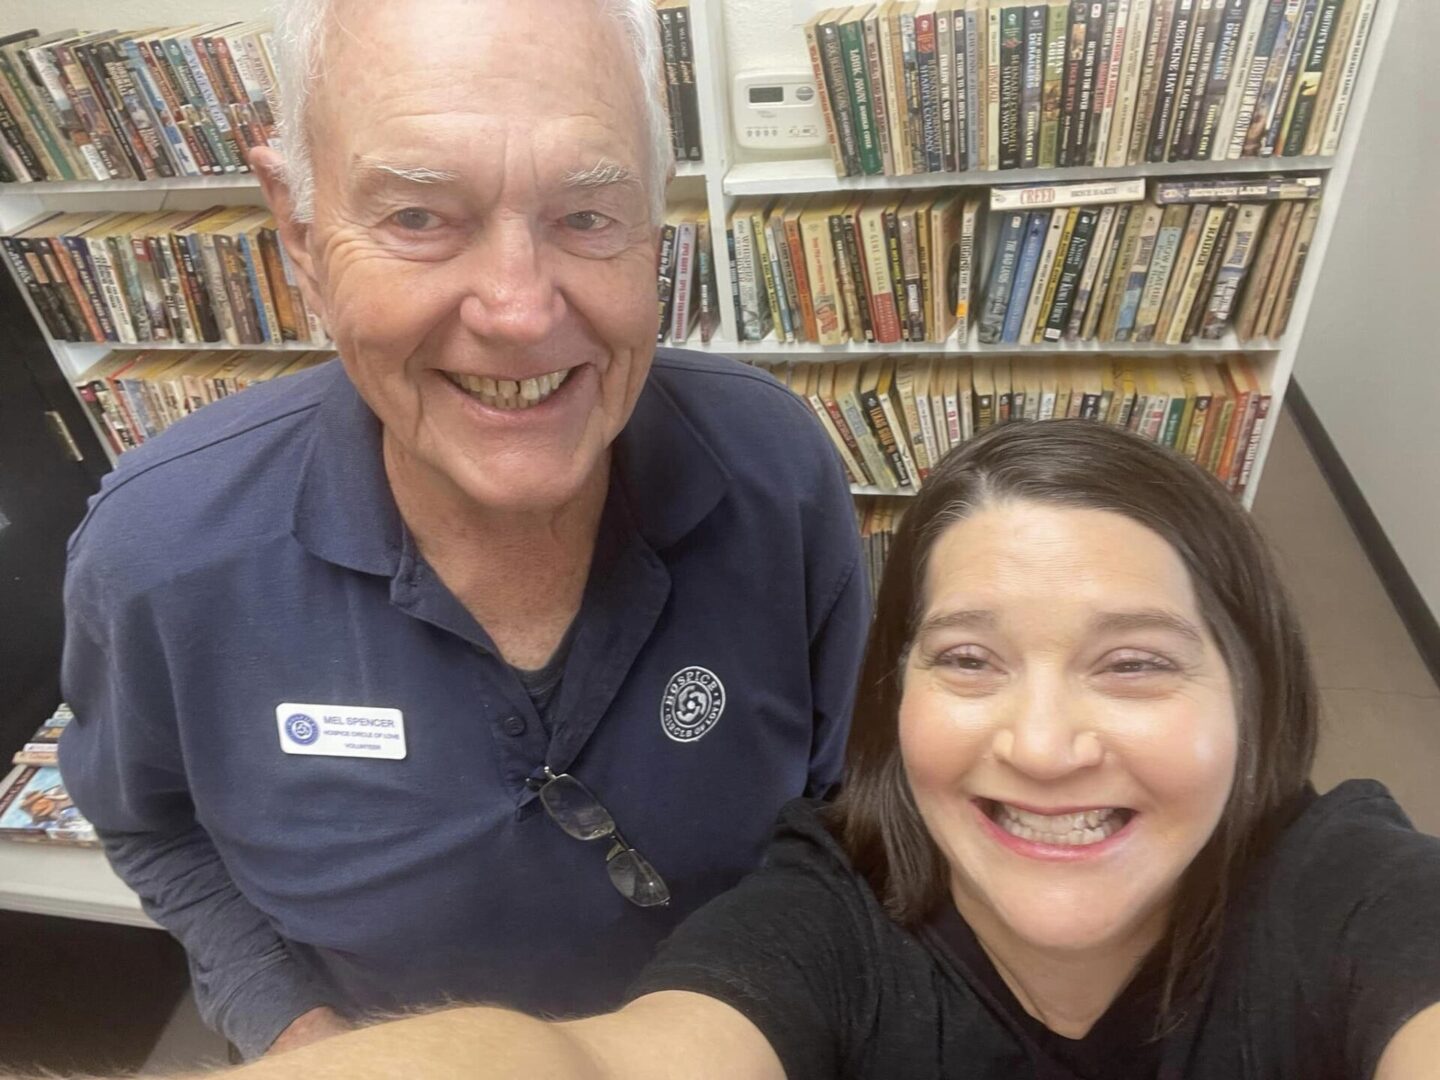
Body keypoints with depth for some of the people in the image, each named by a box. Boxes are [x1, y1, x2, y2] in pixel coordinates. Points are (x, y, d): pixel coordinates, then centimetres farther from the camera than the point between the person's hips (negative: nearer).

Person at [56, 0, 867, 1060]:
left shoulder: (779, 468, -28)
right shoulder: (162, 550, -27)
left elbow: (841, 788, -10)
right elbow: (153, 819, -5)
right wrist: (287, 1022, -12)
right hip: (394, 1050, 1)